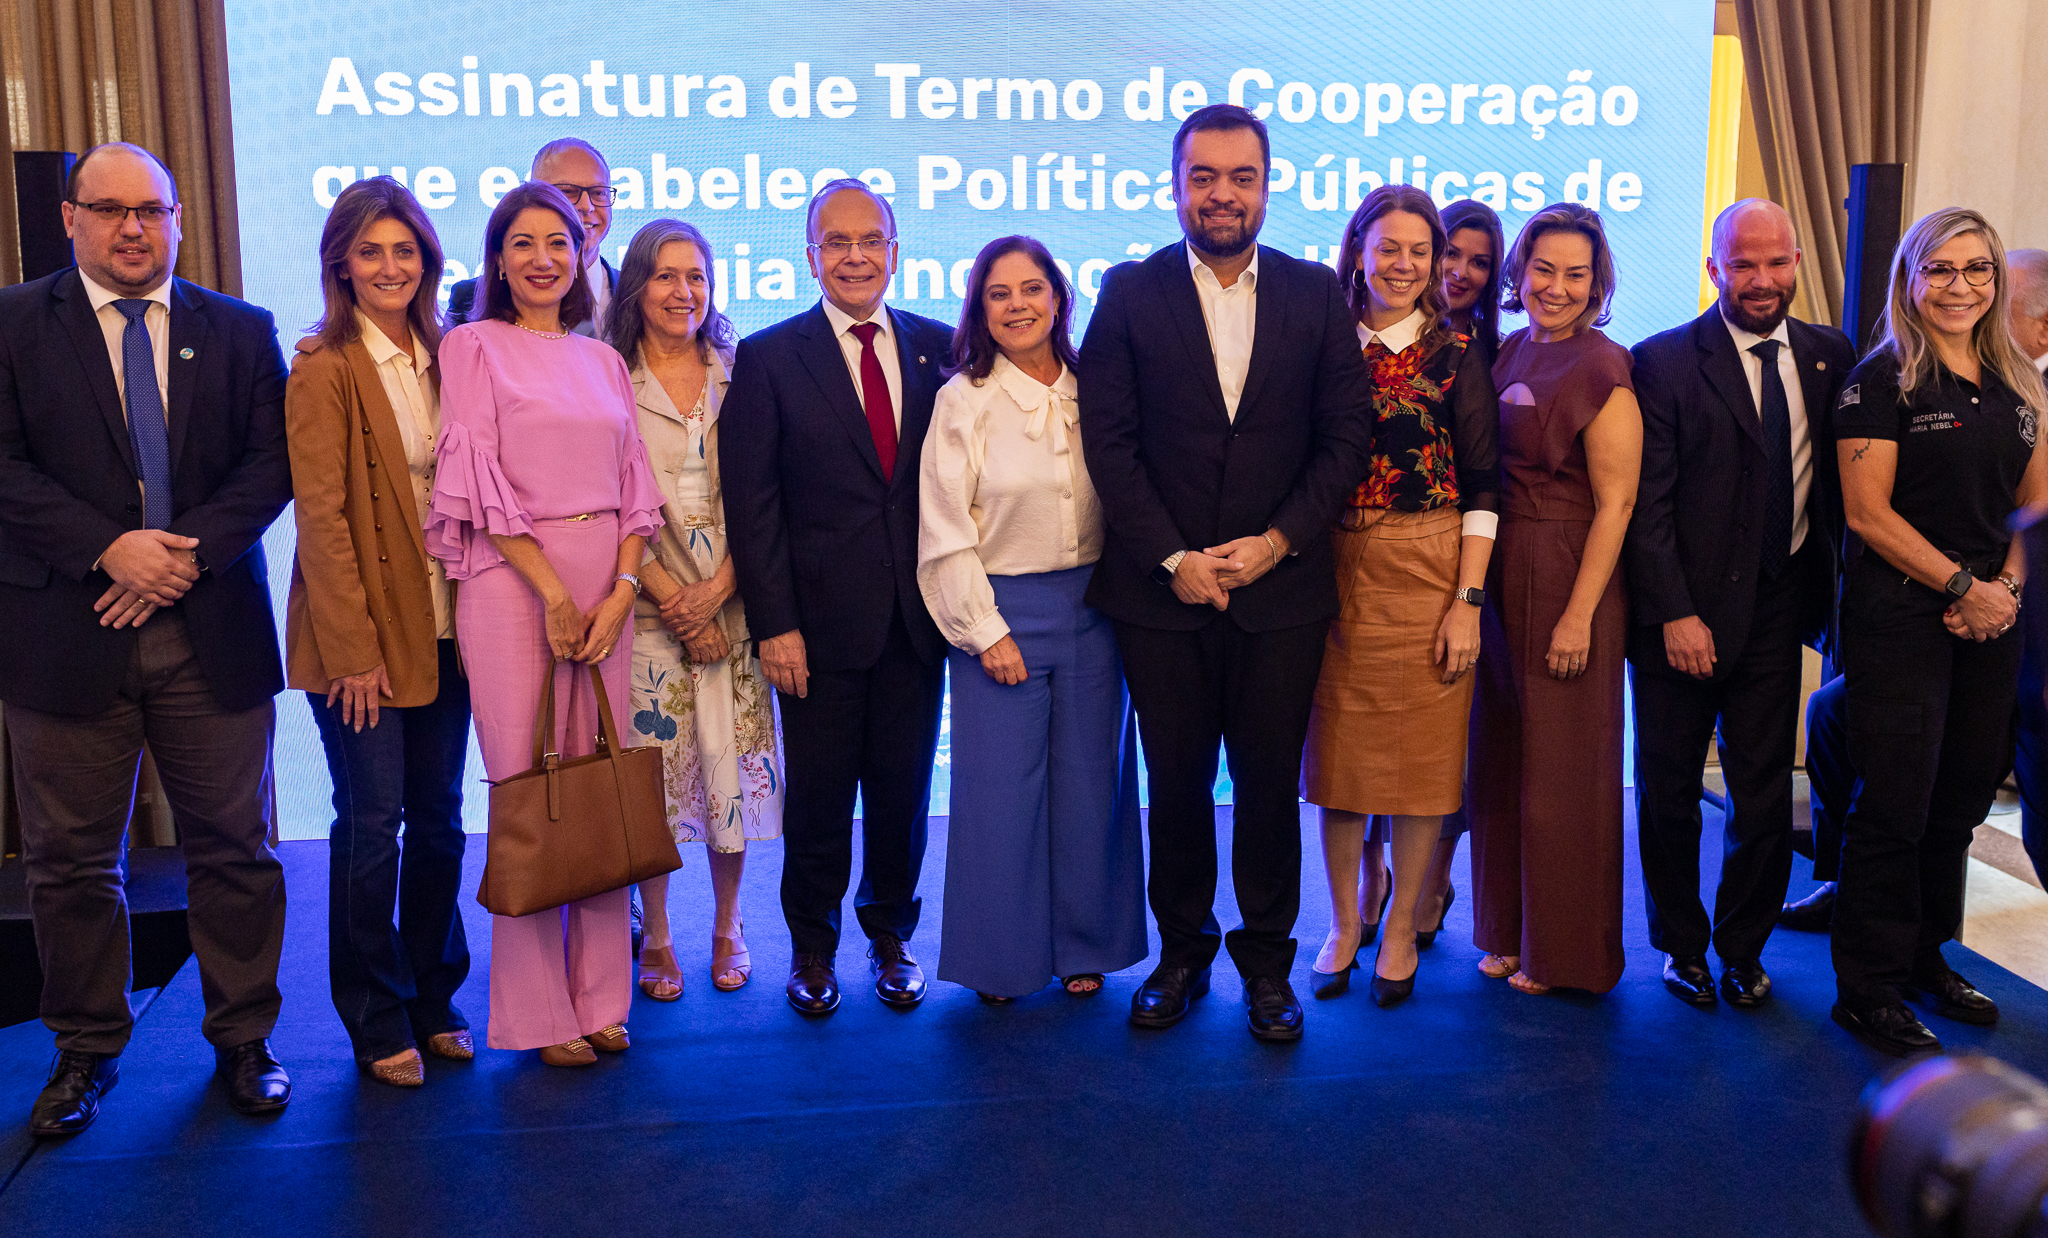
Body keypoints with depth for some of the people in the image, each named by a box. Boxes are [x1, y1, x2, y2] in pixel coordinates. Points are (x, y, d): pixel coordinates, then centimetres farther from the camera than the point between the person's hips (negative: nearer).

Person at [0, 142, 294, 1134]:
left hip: (213, 635, 1)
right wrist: (110, 550, -16)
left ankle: (242, 1036, 23)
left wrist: (185, 551, -13)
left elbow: (270, 464, 0)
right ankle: (86, 1048, 27)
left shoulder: (241, 331, 9)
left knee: (233, 848, 7)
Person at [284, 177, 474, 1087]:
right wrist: (353, 650, -15)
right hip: (365, 633, -5)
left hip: (443, 626, 5)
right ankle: (378, 1022, 17)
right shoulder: (325, 369, -7)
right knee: (372, 822, 1)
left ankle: (434, 1001, 25)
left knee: (439, 817, 11)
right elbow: (321, 516, -11)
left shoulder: (444, 358, 10)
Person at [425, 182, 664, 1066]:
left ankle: (600, 998, 16)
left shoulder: (603, 360, 16)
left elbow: (634, 486, 11)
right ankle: (539, 1013, 9)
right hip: (512, 581, -4)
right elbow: (481, 482, -6)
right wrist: (554, 593, -11)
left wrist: (621, 590, -3)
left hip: (606, 585, 4)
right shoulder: (474, 346, 3)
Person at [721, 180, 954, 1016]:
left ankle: (891, 932, 31)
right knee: (819, 792, 7)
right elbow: (752, 503, -4)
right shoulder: (769, 357, 0)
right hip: (821, 617, -2)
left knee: (904, 785, 10)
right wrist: (773, 624, -10)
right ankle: (812, 945, 28)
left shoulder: (938, 347, 7)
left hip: (917, 615, 2)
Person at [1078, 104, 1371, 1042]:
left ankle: (1266, 957, 24)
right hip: (1162, 588, 0)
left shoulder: (1316, 293, 5)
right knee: (1176, 781, 9)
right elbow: (1108, 439, -3)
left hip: (1281, 590, 1)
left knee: (1270, 781, 7)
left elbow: (1348, 431, 2)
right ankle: (1182, 950, 26)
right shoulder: (1130, 293, 1)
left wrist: (1278, 540, -9)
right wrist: (1173, 558, -10)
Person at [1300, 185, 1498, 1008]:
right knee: (1338, 752, 6)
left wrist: (1468, 601, -8)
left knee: (1423, 755, 4)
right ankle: (1343, 926, 23)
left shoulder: (1457, 357, 1)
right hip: (1336, 573, 1)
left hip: (1430, 574, -1)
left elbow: (1482, 487, -1)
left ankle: (1402, 932, 20)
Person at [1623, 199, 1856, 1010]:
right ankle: (1681, 943, 28)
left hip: (1780, 602, 3)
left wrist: (1831, 589, 1)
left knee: (1766, 791, 9)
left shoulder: (1830, 356, 7)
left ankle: (1743, 948, 28)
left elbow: (1838, 481, 11)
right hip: (1684, 612, -3)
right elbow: (1646, 504, -10)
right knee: (1669, 791, 9)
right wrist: (1674, 613, -15)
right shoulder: (1664, 361, -7)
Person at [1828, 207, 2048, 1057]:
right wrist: (1963, 585, -13)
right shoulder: (1883, 380, -6)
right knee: (1894, 808, -3)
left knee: (1960, 801, 12)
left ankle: (1927, 960, 28)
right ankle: (1869, 988, 9)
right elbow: (1868, 512, -11)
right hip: (1900, 617, -6)